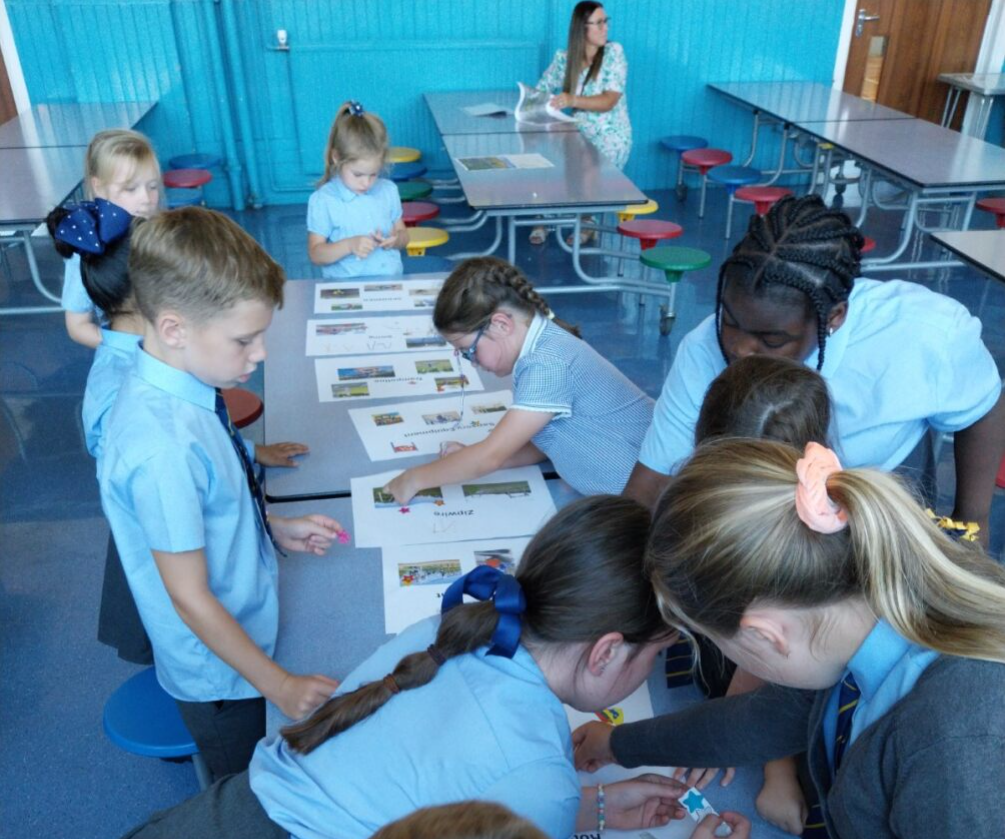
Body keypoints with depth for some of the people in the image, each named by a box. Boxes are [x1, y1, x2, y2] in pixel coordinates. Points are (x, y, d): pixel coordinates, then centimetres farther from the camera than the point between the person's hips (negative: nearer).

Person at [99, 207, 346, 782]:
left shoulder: (186, 387, -10)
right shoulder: (163, 446, -36)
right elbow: (191, 598, -27)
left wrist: (274, 526, 0)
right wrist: (279, 685, -19)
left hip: (248, 628, 7)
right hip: (220, 671, -7)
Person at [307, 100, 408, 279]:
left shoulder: (388, 190, 8)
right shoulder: (322, 200, -3)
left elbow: (402, 233, 18)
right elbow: (315, 254, -4)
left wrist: (396, 240, -5)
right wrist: (349, 246, -19)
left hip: (390, 281, 3)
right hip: (345, 287, -3)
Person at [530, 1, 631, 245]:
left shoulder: (614, 52, -8)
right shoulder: (564, 57, 1)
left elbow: (608, 101, -18)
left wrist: (572, 100, -34)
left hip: (610, 136, -3)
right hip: (578, 134, 3)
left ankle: (587, 222, -2)